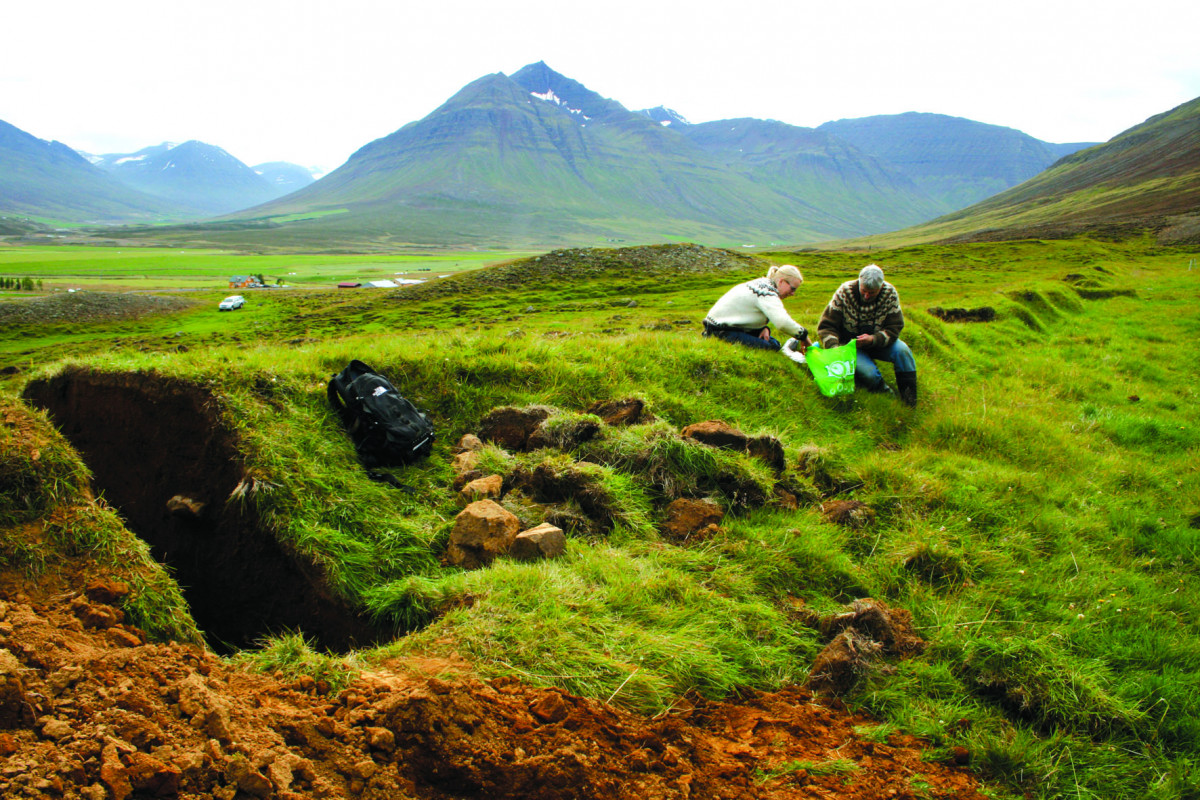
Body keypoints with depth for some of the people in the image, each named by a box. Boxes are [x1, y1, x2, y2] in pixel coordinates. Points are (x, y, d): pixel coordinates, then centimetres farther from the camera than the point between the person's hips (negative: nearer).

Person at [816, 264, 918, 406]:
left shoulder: (890, 294, -13)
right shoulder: (845, 292, -18)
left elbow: (894, 328, -13)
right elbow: (826, 326, -15)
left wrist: (873, 339, -32)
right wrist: (834, 349, -33)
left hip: (878, 341, 2)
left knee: (902, 350, -27)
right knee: (869, 372, -30)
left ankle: (908, 391, -10)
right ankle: (879, 386, 4)